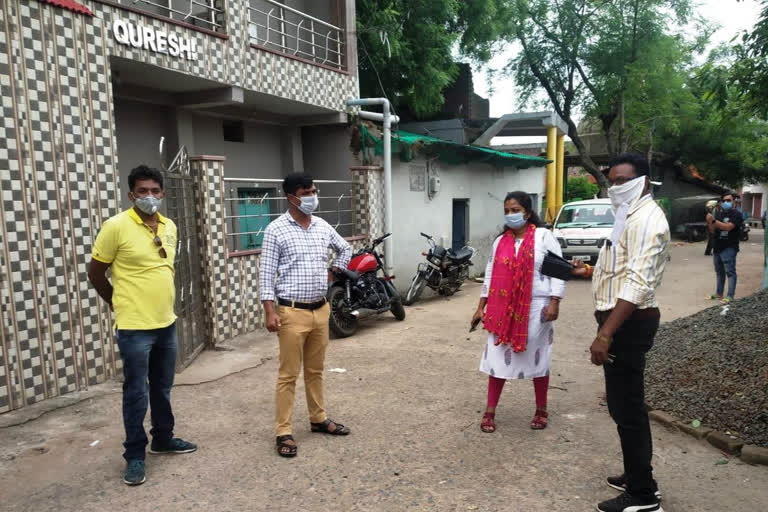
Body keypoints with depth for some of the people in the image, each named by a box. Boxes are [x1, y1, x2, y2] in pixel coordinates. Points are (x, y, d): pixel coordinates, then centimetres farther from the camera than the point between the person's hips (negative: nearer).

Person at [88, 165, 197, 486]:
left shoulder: (170, 227, 6)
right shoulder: (116, 226, -13)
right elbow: (95, 273, -4)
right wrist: (120, 303, 6)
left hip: (167, 323, 6)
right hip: (134, 327, -6)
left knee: (162, 388, 18)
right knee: (136, 394, 4)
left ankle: (163, 439, 35)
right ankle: (134, 455, 20)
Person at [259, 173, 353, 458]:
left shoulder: (322, 226, 7)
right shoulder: (276, 230, -10)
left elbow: (345, 249, 25)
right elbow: (266, 274, -11)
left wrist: (333, 274, 14)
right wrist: (270, 311, -17)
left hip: (321, 309, 6)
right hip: (292, 312, -5)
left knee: (316, 370, 18)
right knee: (289, 374, 2)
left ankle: (318, 419, 32)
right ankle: (284, 432, 12)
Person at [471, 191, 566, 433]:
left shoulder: (543, 236, -4)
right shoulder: (500, 241, 9)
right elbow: (490, 276, 12)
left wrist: (554, 303, -14)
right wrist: (481, 307, 9)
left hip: (536, 308, -3)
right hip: (503, 309, 4)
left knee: (537, 358, 9)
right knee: (498, 357, 5)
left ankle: (541, 410, 25)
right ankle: (490, 411, 15)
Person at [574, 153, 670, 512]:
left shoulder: (646, 219, -17)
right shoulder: (631, 216, 17)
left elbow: (637, 285, -26)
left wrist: (605, 334, -29)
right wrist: (592, 270, 15)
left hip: (629, 323, -11)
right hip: (622, 320, 11)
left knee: (626, 408, -3)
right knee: (626, 404, 19)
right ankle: (638, 477, 33)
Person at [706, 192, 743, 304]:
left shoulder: (736, 214, -7)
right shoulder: (718, 214, 12)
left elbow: (728, 227, -22)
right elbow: (712, 231, 10)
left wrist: (713, 220, -25)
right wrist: (709, 222, -8)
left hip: (729, 248, -7)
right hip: (717, 248, 7)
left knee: (730, 272, -7)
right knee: (719, 272, 13)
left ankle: (730, 296, -8)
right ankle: (719, 294, 21)